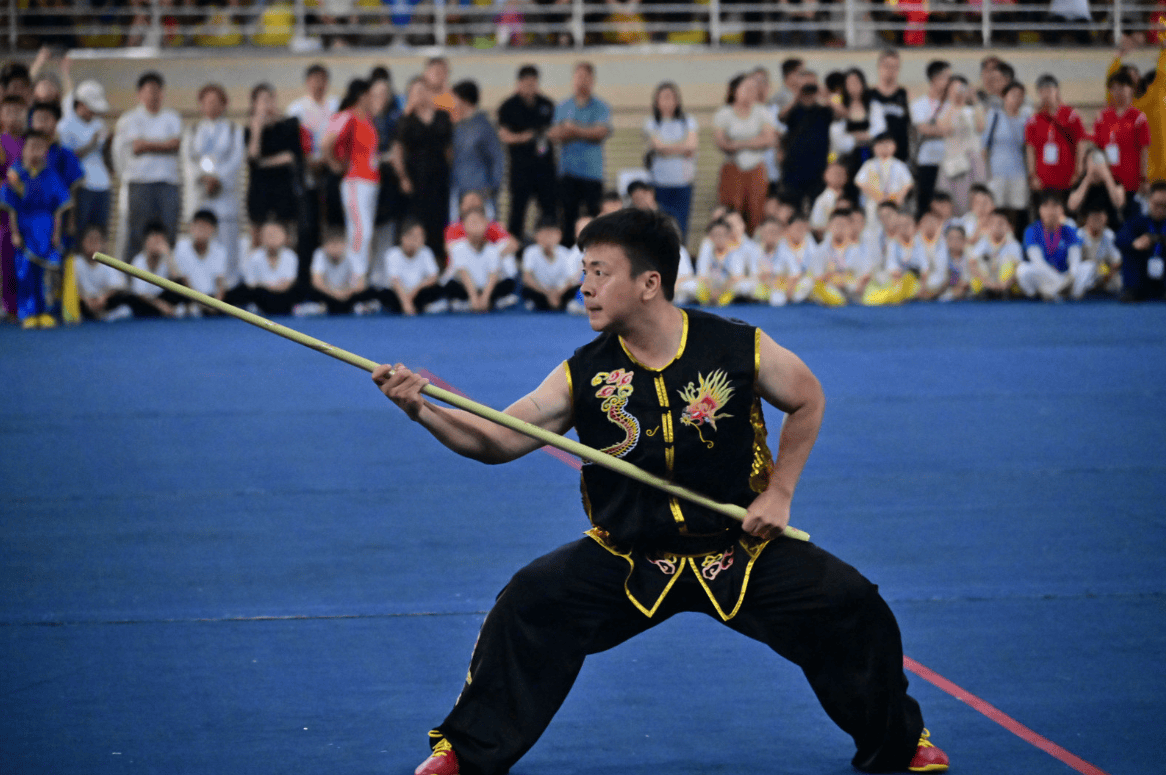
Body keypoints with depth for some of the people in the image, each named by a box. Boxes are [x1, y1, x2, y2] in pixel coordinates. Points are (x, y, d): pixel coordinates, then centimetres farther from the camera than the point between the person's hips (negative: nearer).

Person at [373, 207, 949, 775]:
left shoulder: (739, 349, -14)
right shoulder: (584, 375, -11)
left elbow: (807, 401, 4)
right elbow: (498, 440, -14)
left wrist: (778, 493, -2)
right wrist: (423, 410, -29)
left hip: (740, 549, -1)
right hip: (627, 559, 1)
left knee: (849, 605, -13)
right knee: (528, 604, -18)